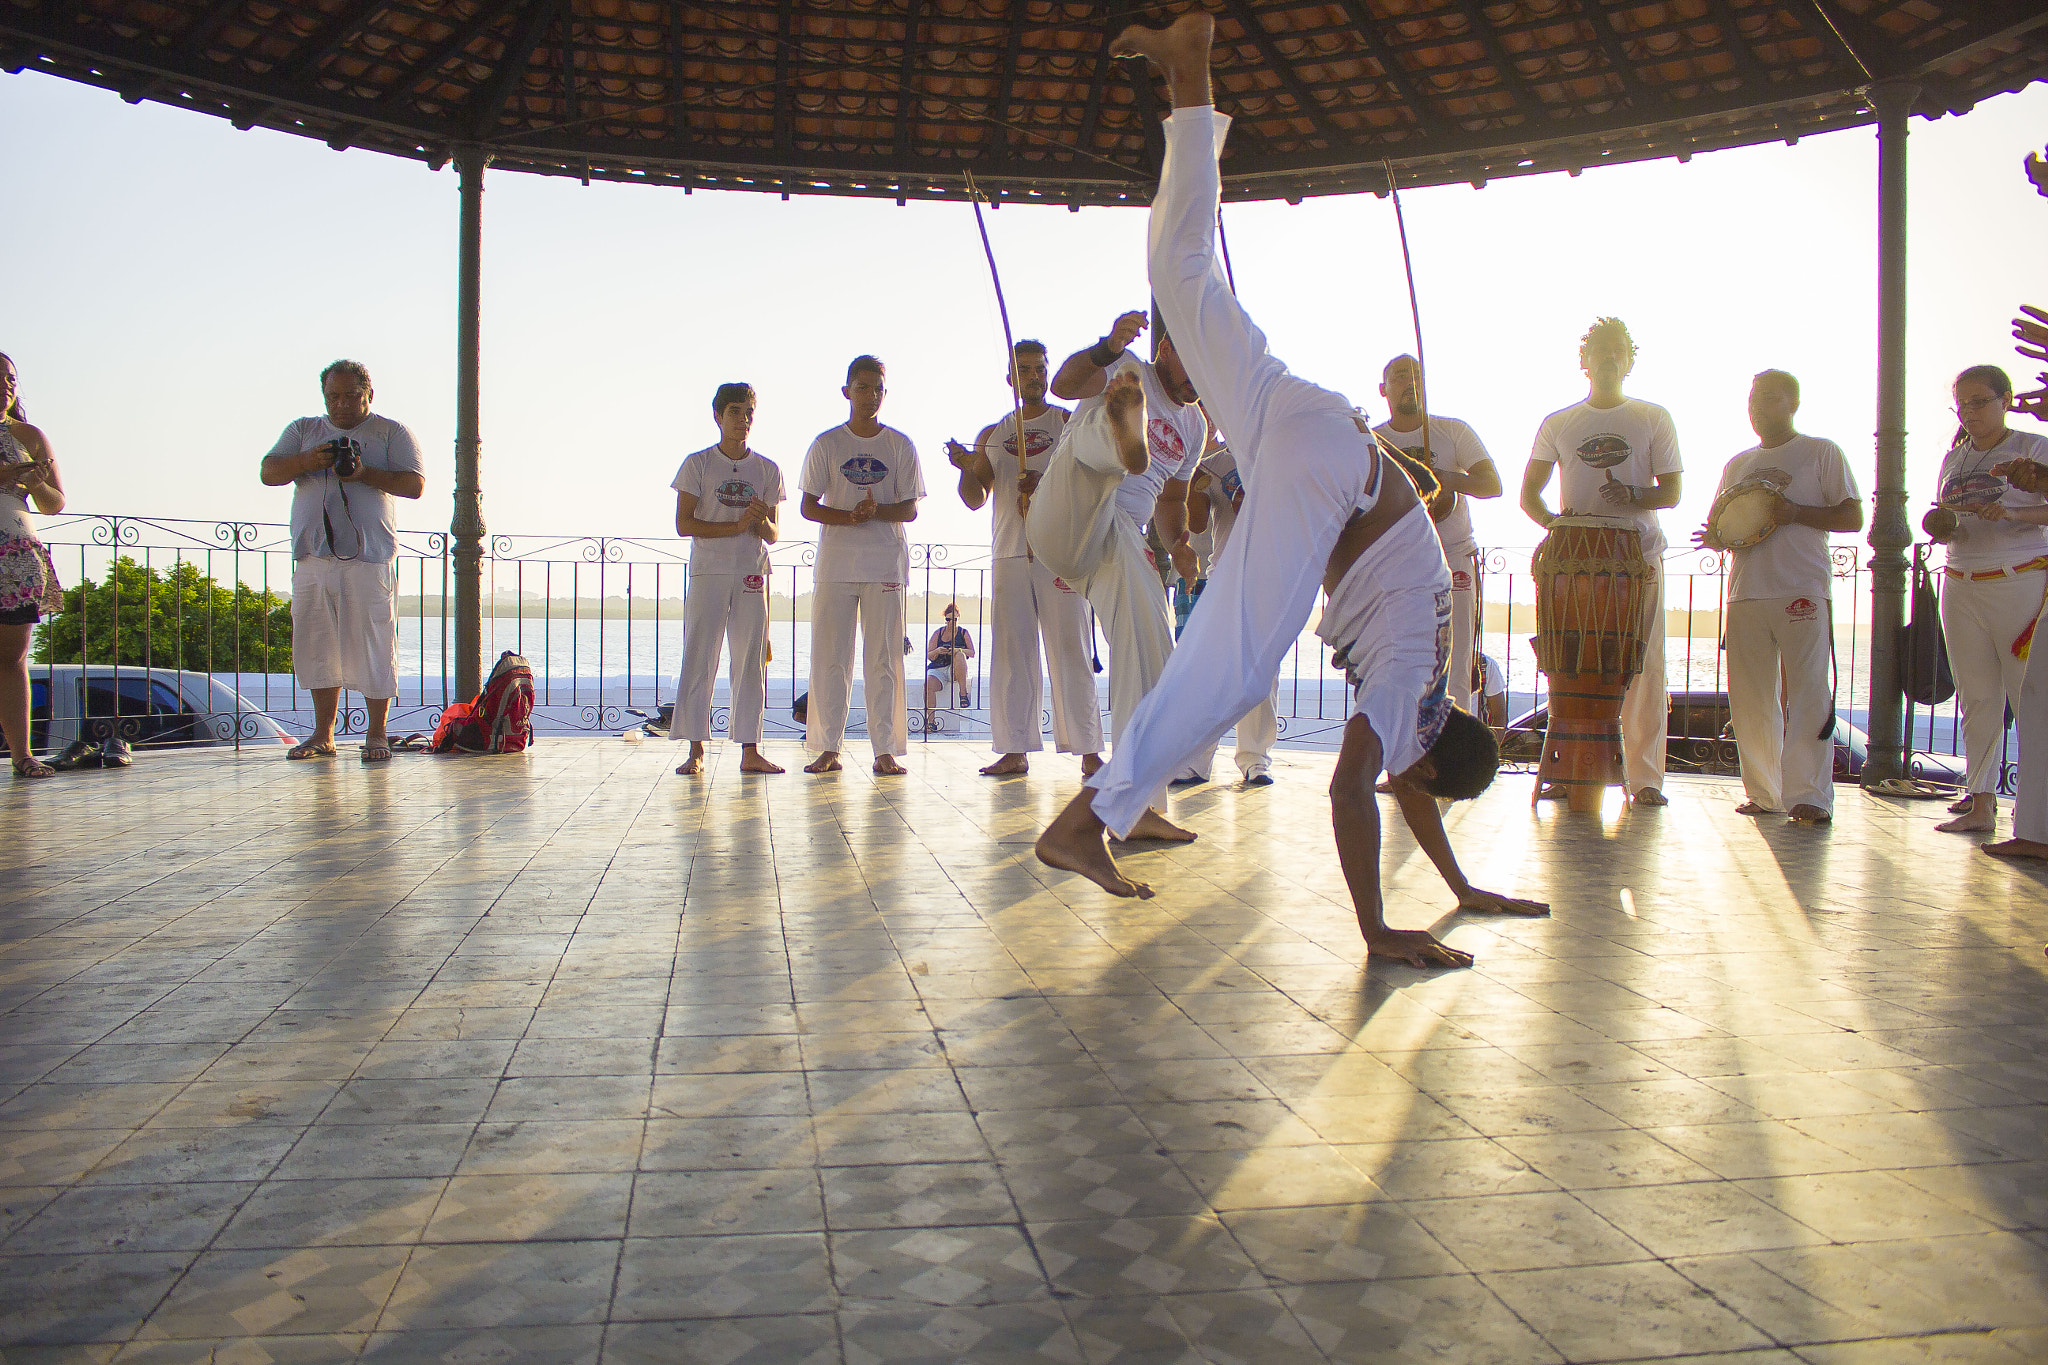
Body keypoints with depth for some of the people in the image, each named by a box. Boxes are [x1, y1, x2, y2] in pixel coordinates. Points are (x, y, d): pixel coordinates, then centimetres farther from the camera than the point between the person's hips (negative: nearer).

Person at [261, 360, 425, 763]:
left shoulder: (391, 432, 8)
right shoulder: (304, 430, 18)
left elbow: (415, 484, -3)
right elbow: (269, 472, 8)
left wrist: (364, 473, -16)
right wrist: (306, 462, -11)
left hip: (369, 558, -4)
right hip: (313, 558, 4)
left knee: (373, 647, -4)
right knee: (318, 646, 7)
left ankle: (376, 733, 5)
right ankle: (322, 734, 15)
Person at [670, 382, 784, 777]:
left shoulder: (767, 470, 10)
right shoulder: (698, 464, 3)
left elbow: (772, 535, 10)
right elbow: (684, 524, -5)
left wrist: (762, 522, -14)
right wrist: (736, 526, -13)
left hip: (752, 575, 2)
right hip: (708, 571, -2)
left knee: (751, 663, 2)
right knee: (699, 660, -5)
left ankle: (750, 751, 6)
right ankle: (696, 751, -1)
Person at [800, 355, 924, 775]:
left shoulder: (900, 445, 8)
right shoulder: (827, 444, 7)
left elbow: (910, 510, 5)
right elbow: (808, 507, 3)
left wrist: (877, 511, -16)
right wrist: (850, 516, -15)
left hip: (885, 562, 0)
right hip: (835, 562, 0)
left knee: (884, 658, -1)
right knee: (829, 657, -1)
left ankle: (885, 751, 2)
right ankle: (827, 748, 6)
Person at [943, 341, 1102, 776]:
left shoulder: (1070, 423, 10)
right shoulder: (992, 435, 19)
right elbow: (975, 499, 14)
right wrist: (966, 468, -6)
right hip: (1009, 555, 3)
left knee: (1070, 652, -7)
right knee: (1011, 655, 1)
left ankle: (1088, 751, -5)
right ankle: (1015, 750, 5)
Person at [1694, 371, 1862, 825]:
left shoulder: (1822, 452, 8)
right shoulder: (1737, 464, 22)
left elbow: (1852, 517, 2)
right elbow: (1717, 528, 25)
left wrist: (1795, 512, -13)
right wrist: (1716, 536, 1)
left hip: (1803, 591, -5)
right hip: (1746, 593, 5)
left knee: (1807, 695, -9)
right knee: (1749, 700, 2)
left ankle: (1810, 796, -6)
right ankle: (1764, 794, 10)